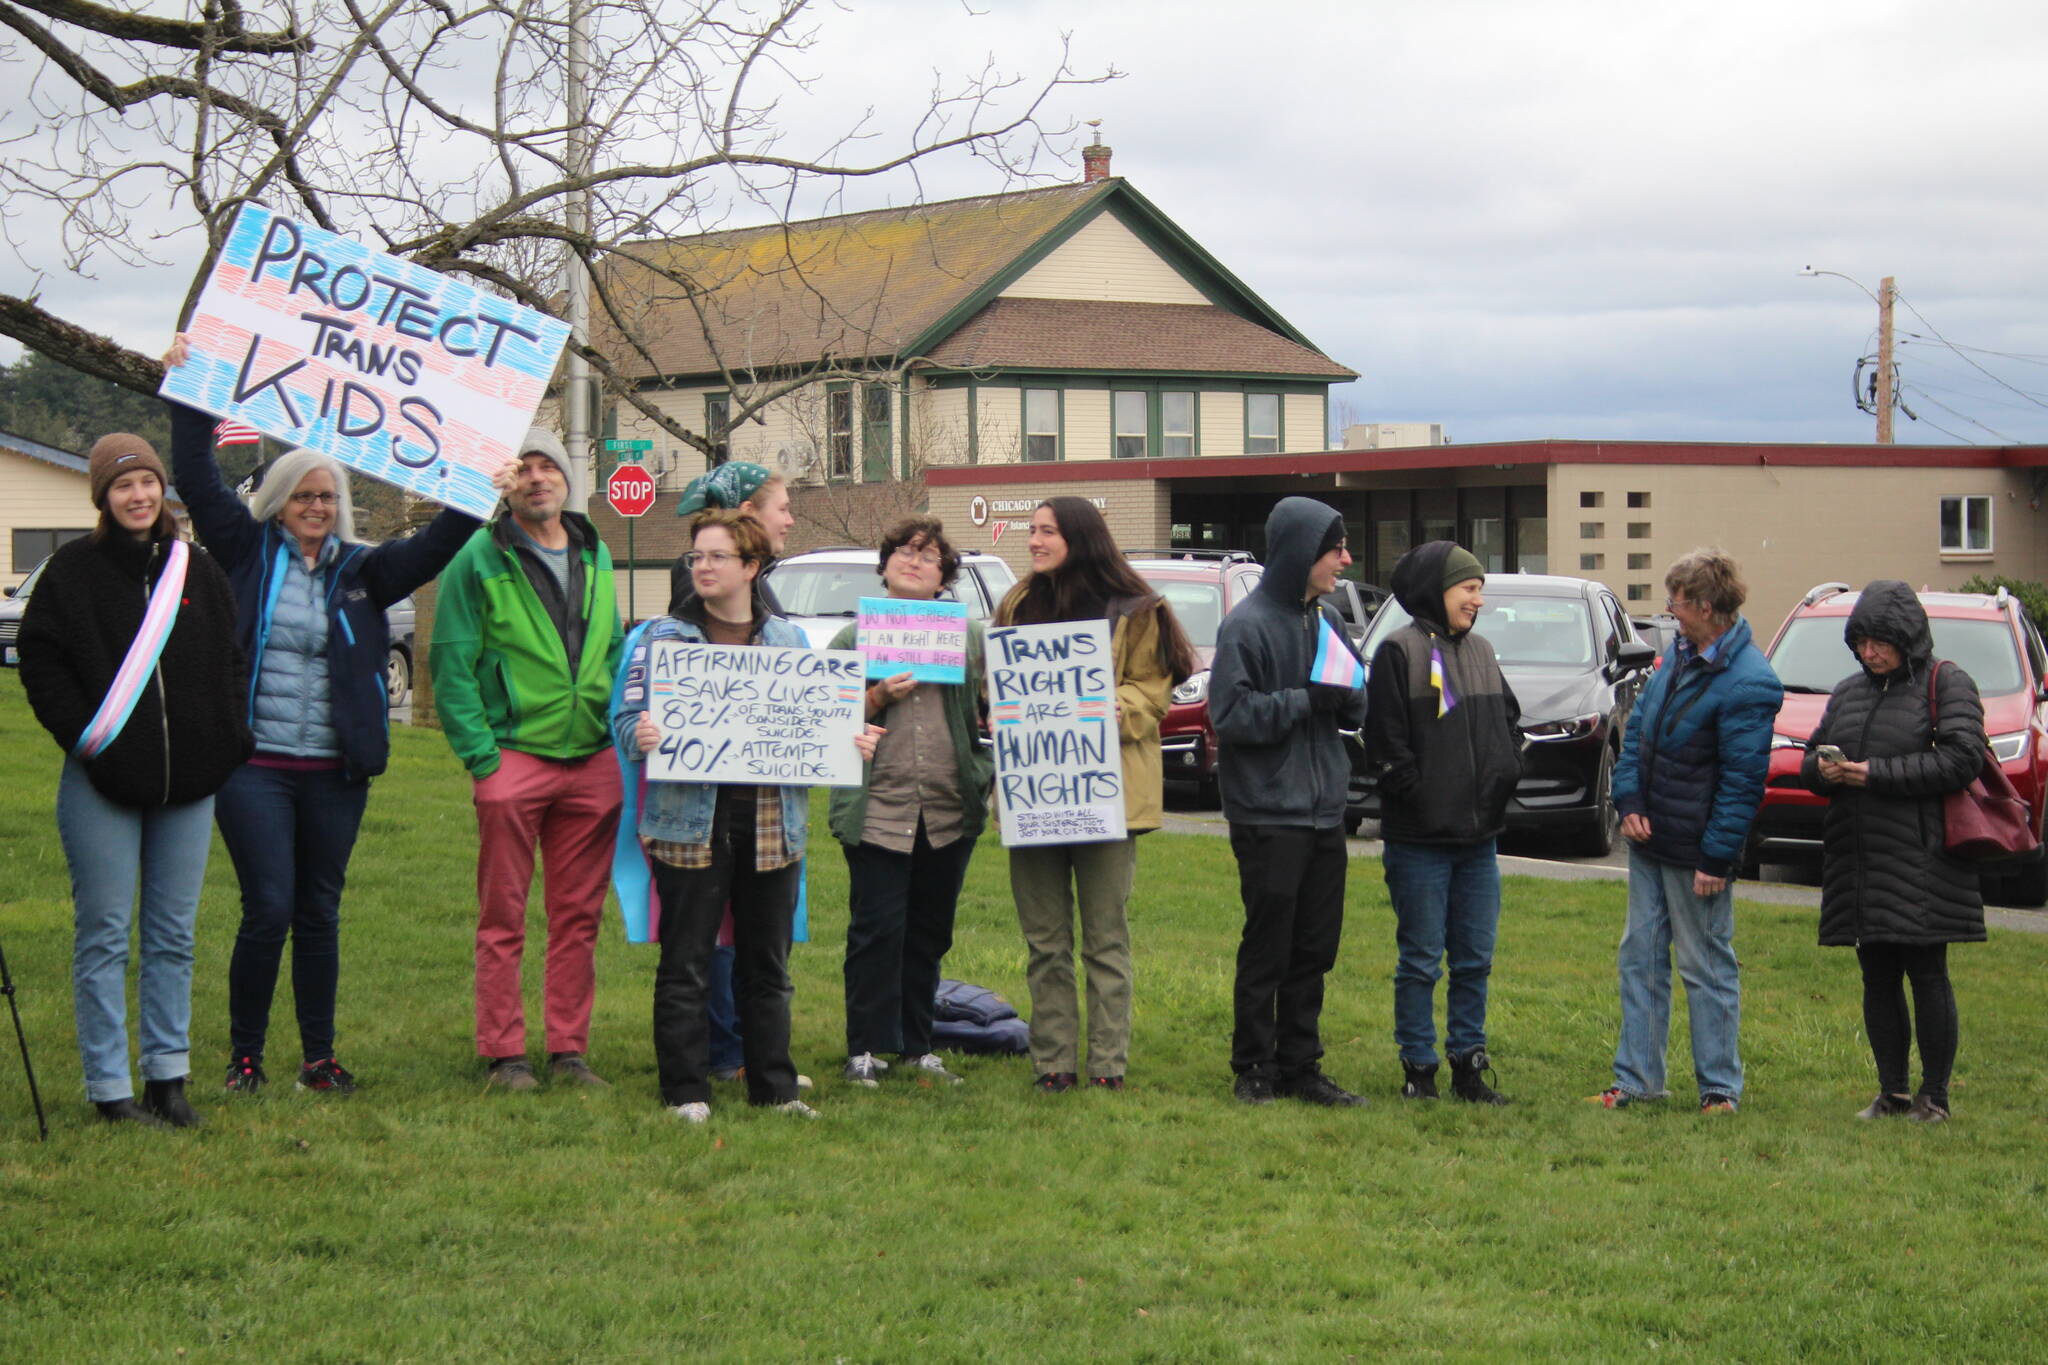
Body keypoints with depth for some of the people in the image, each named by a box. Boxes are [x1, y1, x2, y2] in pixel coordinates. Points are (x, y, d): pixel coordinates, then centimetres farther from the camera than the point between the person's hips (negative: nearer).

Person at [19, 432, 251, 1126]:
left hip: (188, 782, 4)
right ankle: (110, 1087, 3)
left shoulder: (197, 570, 10)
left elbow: (230, 663, 15)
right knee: (104, 936, -1)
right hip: (102, 783, -4)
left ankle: (168, 1075, 16)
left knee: (173, 935, 9)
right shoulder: (74, 570, -2)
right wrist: (82, 735, -10)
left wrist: (228, 739, 4)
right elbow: (40, 660, -3)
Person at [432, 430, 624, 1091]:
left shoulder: (596, 557, 13)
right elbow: (451, 665, -6)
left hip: (592, 762, 5)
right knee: (503, 917, 0)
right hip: (514, 758, -5)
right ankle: (503, 1053, 6)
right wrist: (480, 756, -12)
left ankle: (570, 1048, 15)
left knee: (579, 914, 8)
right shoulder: (478, 559, -4)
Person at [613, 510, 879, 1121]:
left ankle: (774, 1088, 18)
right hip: (691, 822, -3)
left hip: (771, 825, 3)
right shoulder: (663, 636, 4)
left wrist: (853, 743, -2)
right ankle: (686, 1092, 6)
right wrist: (640, 735, -24)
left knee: (767, 965, 10)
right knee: (685, 965, -1)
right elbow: (627, 717, -1)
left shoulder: (788, 640, 14)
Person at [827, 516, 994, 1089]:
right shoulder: (854, 637, 7)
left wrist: (987, 775, -1)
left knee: (930, 933, 8)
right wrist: (879, 696, -12)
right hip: (877, 810, -2)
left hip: (950, 812, 2)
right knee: (876, 931, -5)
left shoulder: (971, 636, 12)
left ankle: (917, 1046, 17)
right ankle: (864, 1049, 1)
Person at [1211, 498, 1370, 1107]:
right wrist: (1305, 700, -19)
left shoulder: (1328, 621, 12)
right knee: (1266, 949, -1)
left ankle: (1300, 1066, 17)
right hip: (1268, 812, -7)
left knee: (1315, 949, 10)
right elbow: (1229, 713, -16)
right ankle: (1253, 1068, 8)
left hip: (1324, 811, 7)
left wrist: (1348, 697, -9)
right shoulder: (1248, 624, -11)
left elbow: (1357, 709, 14)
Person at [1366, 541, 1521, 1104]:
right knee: (1421, 959, 0)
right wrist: (1418, 798, -13)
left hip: (1478, 835, 6)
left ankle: (1468, 1064, 17)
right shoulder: (1400, 651, -7)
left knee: (1475, 958, 9)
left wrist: (1502, 777, 6)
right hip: (1420, 839, -6)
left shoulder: (1481, 651, 14)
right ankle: (1418, 1068, 7)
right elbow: (1386, 739, -11)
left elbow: (1509, 721, 20)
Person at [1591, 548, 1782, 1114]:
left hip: (1695, 850, -9)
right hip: (1648, 836, 9)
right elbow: (1639, 725, 13)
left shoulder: (1747, 683, -19)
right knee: (1640, 957, 13)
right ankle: (1636, 1079, 21)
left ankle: (1720, 1088, 11)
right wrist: (1629, 801, 1)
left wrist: (1716, 857, -18)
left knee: (1707, 966, 1)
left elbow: (1742, 780, -18)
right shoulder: (1681, 654, 8)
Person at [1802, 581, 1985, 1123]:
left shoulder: (1946, 685, -2)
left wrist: (1876, 773, -15)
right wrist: (1821, 769, -5)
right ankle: (1892, 1092, 15)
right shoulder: (1848, 692, 17)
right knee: (1877, 980, 8)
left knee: (1926, 975, -3)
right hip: (1858, 862, 6)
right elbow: (1811, 758, 21)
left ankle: (1934, 1094, 6)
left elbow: (1962, 759, -14)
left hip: (1921, 861, -6)